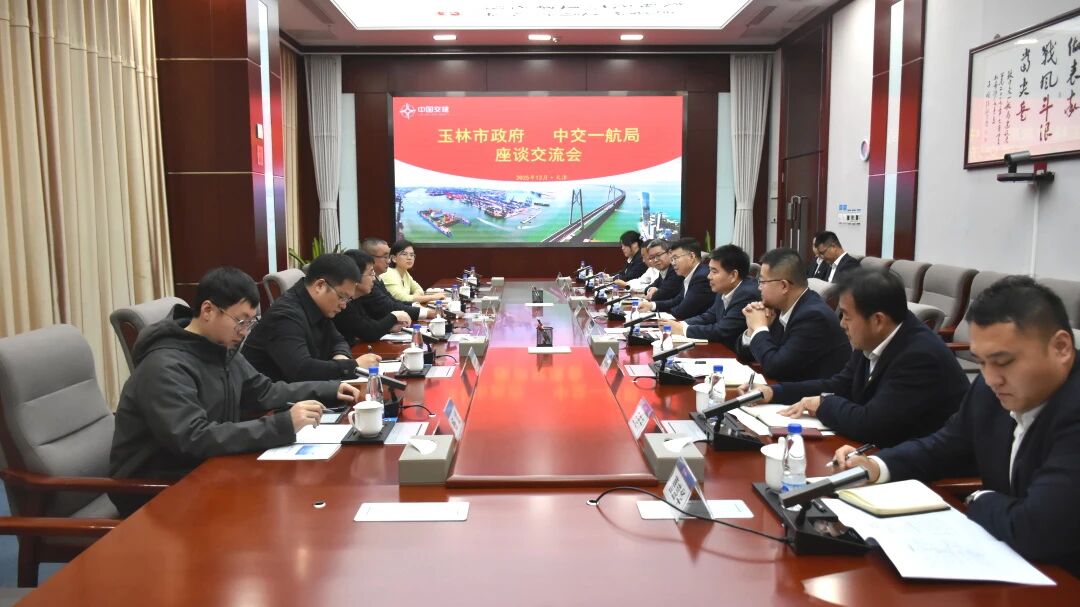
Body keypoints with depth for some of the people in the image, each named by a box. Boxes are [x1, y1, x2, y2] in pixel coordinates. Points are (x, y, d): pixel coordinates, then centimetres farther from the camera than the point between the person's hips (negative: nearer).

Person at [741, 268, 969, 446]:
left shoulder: (921, 356, -26)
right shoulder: (874, 341, -1)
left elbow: (870, 425, -30)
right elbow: (839, 386, 12)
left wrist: (823, 405, -13)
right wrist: (773, 392, 2)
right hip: (888, 451, 7)